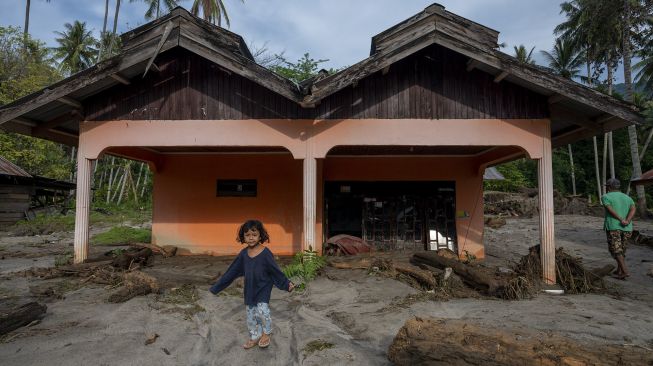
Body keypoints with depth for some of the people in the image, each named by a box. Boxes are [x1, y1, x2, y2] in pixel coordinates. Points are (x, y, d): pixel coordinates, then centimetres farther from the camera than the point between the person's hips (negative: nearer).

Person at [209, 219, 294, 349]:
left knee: (262, 310, -16)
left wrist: (287, 284, -17)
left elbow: (275, 271, -12)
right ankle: (254, 337, 34)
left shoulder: (265, 253, -17)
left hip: (263, 288, -5)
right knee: (251, 314, 13)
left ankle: (266, 333, 11)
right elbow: (231, 272, 3)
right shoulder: (243, 254, -4)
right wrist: (217, 287, 4)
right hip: (249, 289, 5)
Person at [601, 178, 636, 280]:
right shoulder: (628, 198, 12)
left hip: (613, 227, -5)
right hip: (626, 229, 5)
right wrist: (627, 222, -20)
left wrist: (621, 220, -20)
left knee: (616, 250, -1)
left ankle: (625, 271, -12)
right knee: (621, 250, 18)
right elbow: (633, 209, -7)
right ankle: (619, 271, 22)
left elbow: (610, 210, -17)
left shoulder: (606, 197, -1)